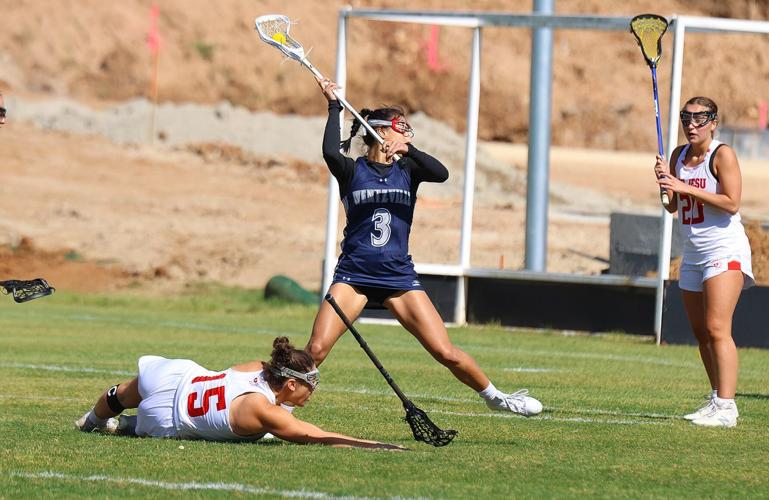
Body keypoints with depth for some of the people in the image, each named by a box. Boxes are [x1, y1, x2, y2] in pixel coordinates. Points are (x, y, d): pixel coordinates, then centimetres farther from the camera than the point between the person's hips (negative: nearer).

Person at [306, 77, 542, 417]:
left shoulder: (407, 170, 8)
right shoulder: (352, 171, 0)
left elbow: (441, 173, -13)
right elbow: (330, 151, -22)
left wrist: (407, 150, -24)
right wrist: (334, 107, -14)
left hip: (399, 276, 2)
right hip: (354, 274, -2)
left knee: (447, 353, -1)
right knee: (316, 349, -19)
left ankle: (494, 396, 20)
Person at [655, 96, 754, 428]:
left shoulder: (722, 154, -9)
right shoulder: (679, 155, 11)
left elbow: (732, 203, -17)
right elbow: (672, 207, 16)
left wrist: (685, 187, -19)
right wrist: (665, 182, -4)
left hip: (725, 250, -8)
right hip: (693, 252, 8)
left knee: (717, 329, -17)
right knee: (701, 333, 7)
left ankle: (726, 408, -21)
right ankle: (716, 399, 15)